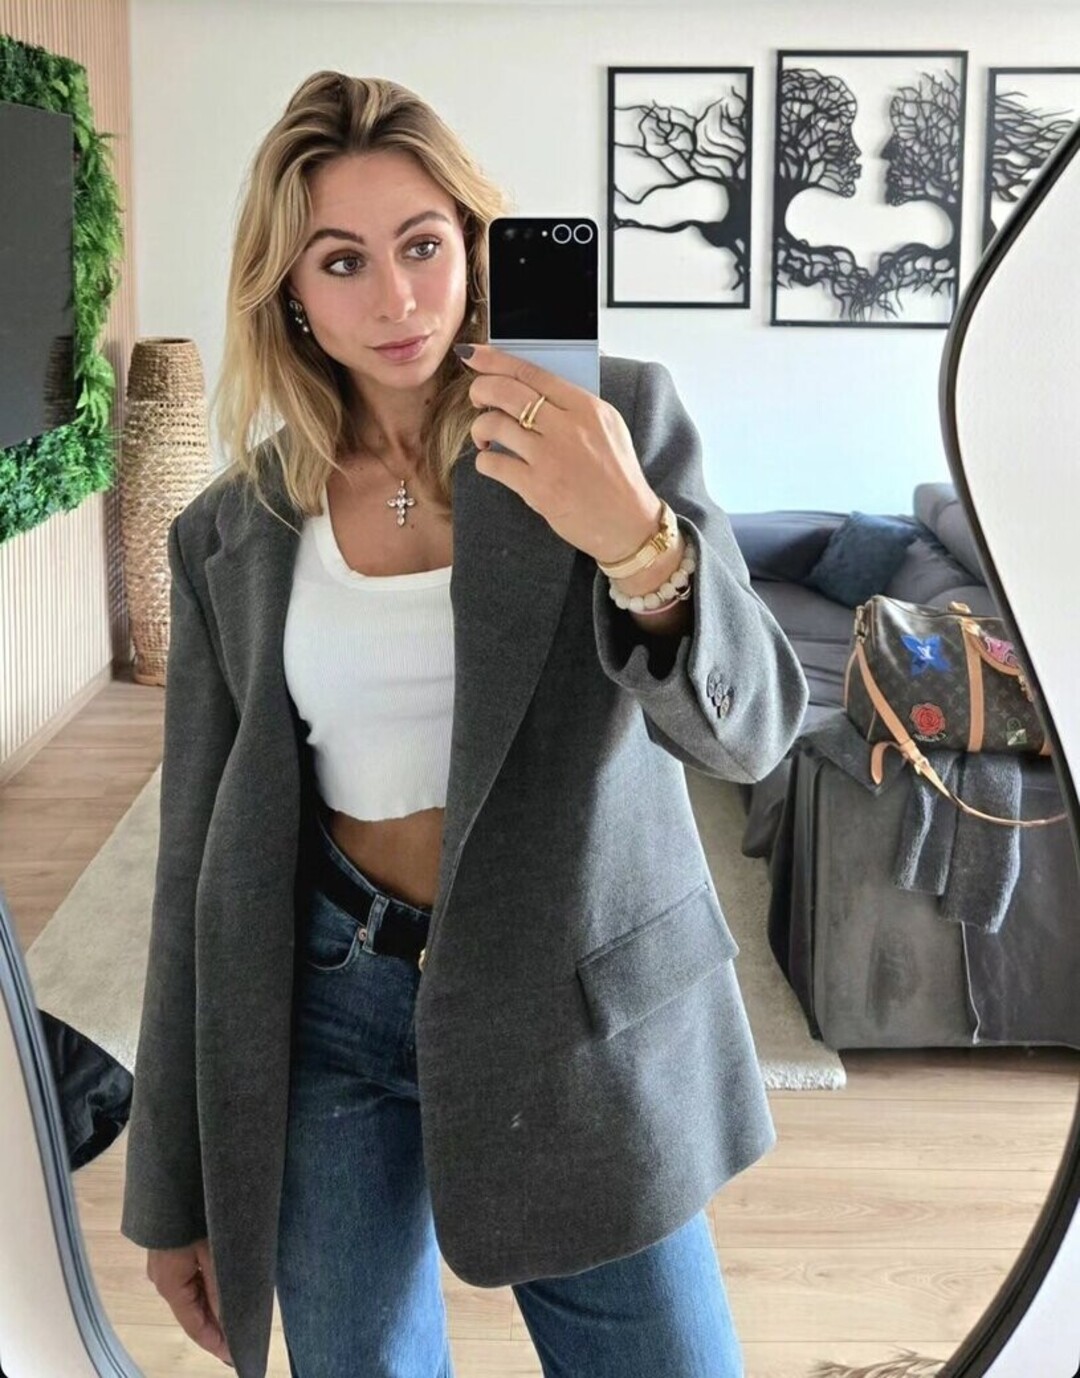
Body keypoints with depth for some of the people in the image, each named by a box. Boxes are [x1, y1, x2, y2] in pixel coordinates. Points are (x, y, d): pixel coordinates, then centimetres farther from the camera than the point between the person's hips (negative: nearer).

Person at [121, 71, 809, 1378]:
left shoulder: (617, 420, -5)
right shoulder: (232, 534, 1)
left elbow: (749, 728, -11)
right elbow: (201, 863, 4)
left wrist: (635, 538, -32)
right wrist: (175, 1191, 8)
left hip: (575, 1010, -1)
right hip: (331, 1013, 2)